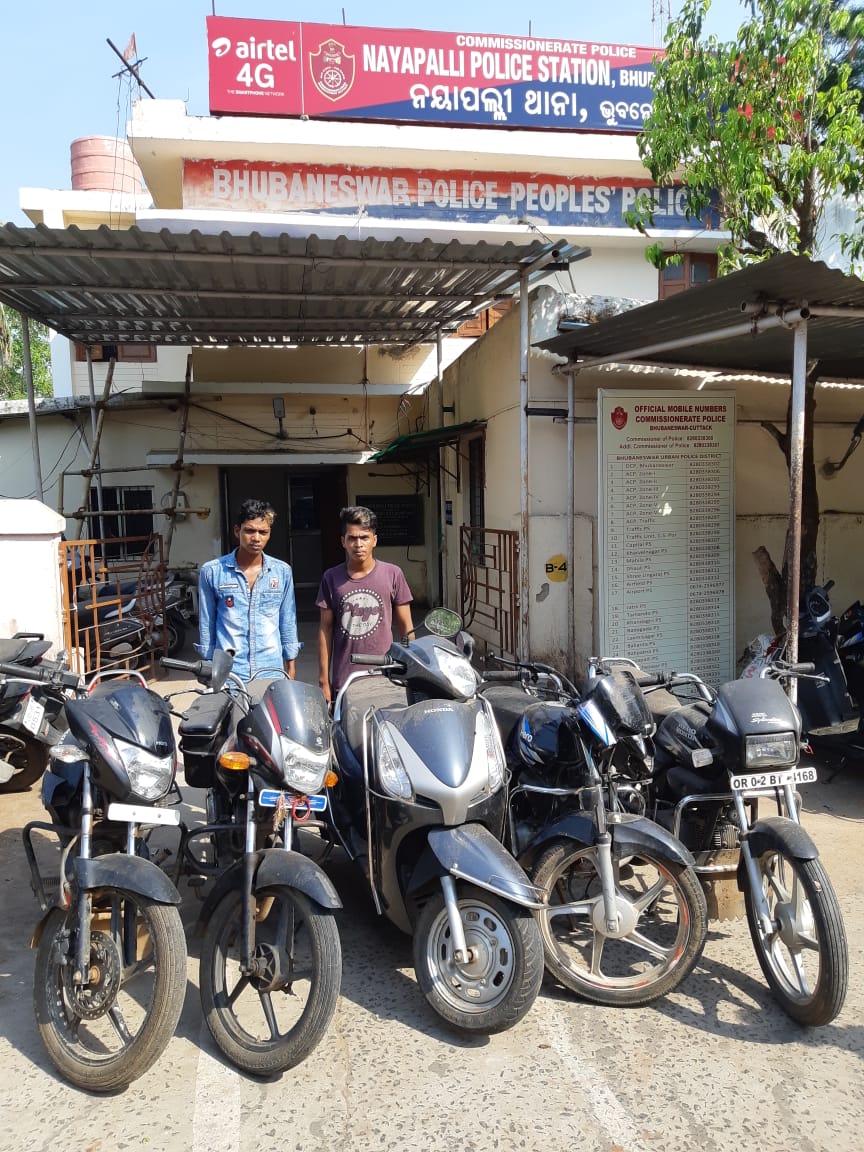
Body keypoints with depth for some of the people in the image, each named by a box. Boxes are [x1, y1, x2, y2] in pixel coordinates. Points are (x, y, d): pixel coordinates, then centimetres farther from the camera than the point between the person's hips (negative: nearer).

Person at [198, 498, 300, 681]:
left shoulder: (282, 571, 6)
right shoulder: (212, 571, 1)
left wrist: (290, 668, 12)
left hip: (271, 671, 1)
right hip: (228, 673, -1)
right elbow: (206, 625, 8)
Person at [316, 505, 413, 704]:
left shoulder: (392, 574, 1)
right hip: (343, 682, 1)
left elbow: (406, 628, 6)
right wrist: (323, 680, 7)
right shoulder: (332, 578, 5)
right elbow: (326, 629, 9)